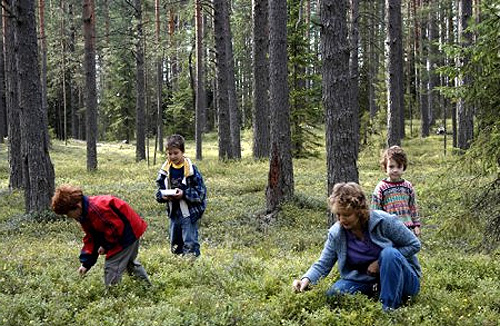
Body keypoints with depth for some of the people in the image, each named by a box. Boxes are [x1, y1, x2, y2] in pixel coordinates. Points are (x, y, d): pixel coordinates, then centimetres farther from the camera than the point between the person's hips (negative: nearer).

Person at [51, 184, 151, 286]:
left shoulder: (96, 209, -31)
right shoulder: (85, 214, 4)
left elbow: (116, 226, -29)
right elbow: (91, 238, 8)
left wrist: (106, 245, -17)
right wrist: (85, 263, 1)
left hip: (128, 231, -11)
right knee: (130, 262, 30)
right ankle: (147, 285, 45)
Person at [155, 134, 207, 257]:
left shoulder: (191, 169, -13)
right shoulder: (165, 169, 2)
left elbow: (200, 192, -12)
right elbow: (160, 189, 11)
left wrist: (184, 194, -23)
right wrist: (163, 196, -11)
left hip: (189, 213, -6)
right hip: (174, 212, 6)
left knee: (190, 244, -5)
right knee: (175, 246, 16)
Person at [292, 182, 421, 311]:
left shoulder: (384, 221, -18)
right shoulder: (336, 233, -7)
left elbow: (414, 244, -11)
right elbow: (323, 265, -1)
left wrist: (380, 263, -18)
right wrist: (306, 279, -22)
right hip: (368, 280, 3)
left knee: (389, 253, -34)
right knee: (335, 292, -20)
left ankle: (389, 309, -26)